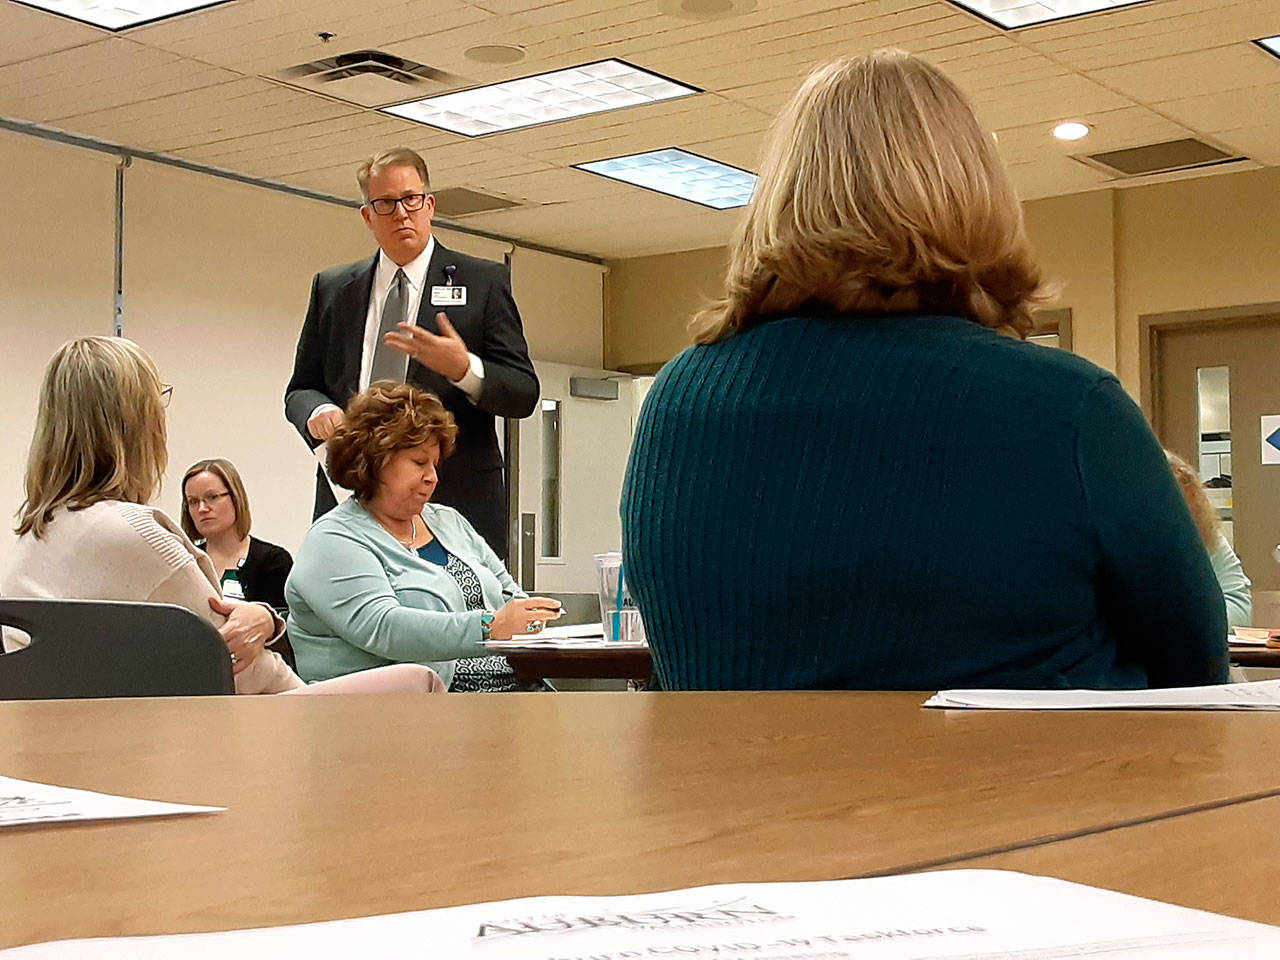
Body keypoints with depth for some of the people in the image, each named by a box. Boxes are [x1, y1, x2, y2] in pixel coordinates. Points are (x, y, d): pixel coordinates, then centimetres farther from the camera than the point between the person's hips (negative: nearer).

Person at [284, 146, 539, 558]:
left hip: (456, 499, -2)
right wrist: (317, 412, -4)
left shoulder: (484, 281, 7)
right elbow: (300, 388, 20)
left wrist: (464, 369, -17)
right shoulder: (331, 288, 17)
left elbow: (524, 394, 3)